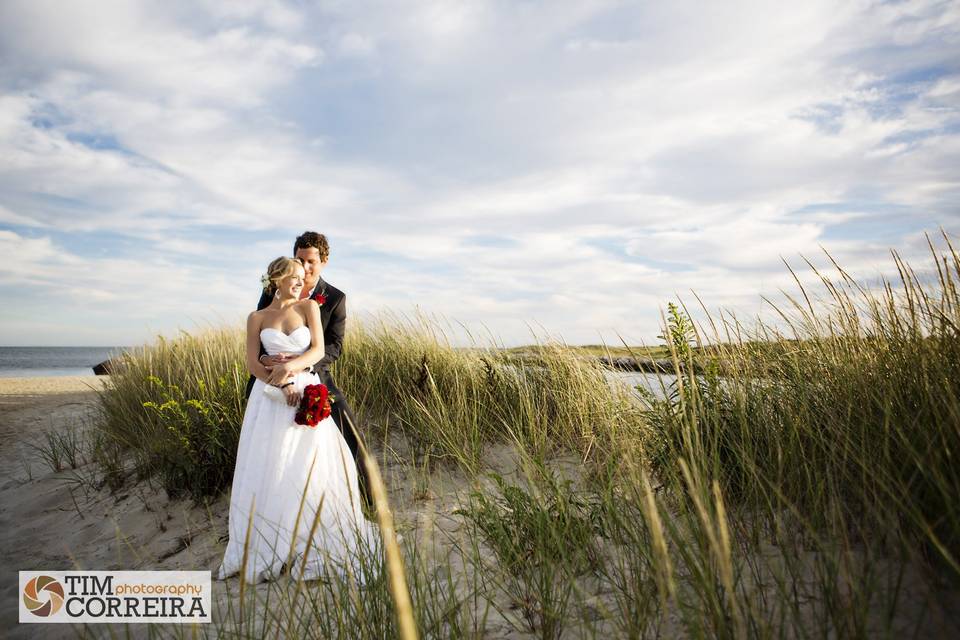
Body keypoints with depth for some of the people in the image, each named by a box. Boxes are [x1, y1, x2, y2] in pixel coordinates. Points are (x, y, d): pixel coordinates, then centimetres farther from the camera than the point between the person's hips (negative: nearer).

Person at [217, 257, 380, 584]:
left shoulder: (309, 306, 5)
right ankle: (266, 546, 16)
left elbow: (319, 350, -5)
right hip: (271, 397, 1)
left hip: (306, 392, 0)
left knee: (311, 467, 0)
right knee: (268, 470, 2)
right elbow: (252, 363, 0)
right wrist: (282, 385, -16)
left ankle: (319, 541, 16)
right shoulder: (257, 318, 7)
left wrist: (290, 366, -22)